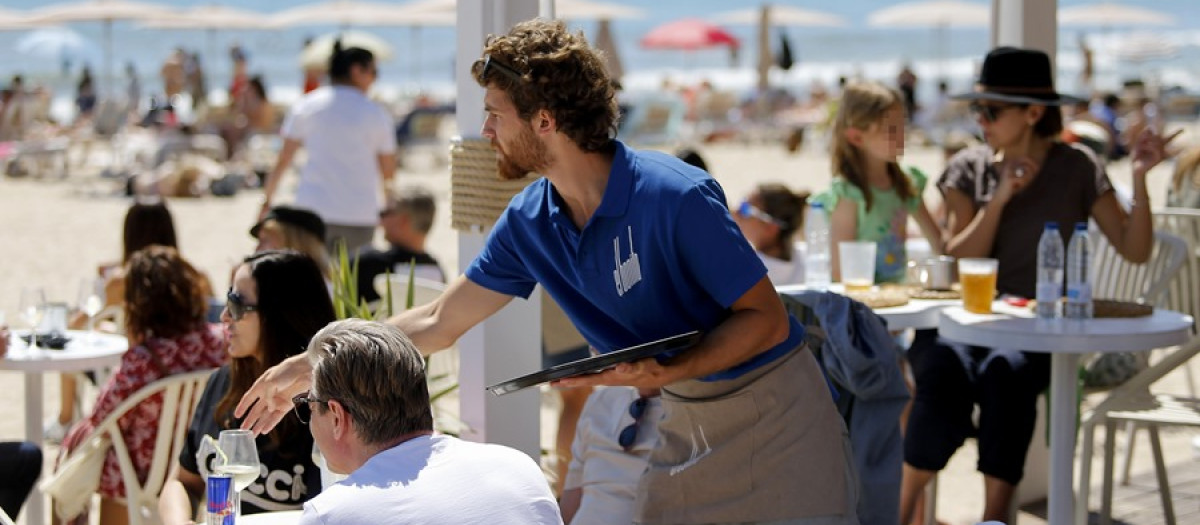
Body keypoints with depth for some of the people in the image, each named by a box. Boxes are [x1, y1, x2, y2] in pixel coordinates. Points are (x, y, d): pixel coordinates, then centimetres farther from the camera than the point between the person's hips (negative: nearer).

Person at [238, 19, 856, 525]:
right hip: (687, 421, 6)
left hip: (773, 414, -6)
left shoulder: (674, 195, -24)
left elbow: (767, 317, -18)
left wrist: (665, 372, -31)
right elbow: (437, 322, 8)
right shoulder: (528, 222, -2)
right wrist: (305, 370, 9)